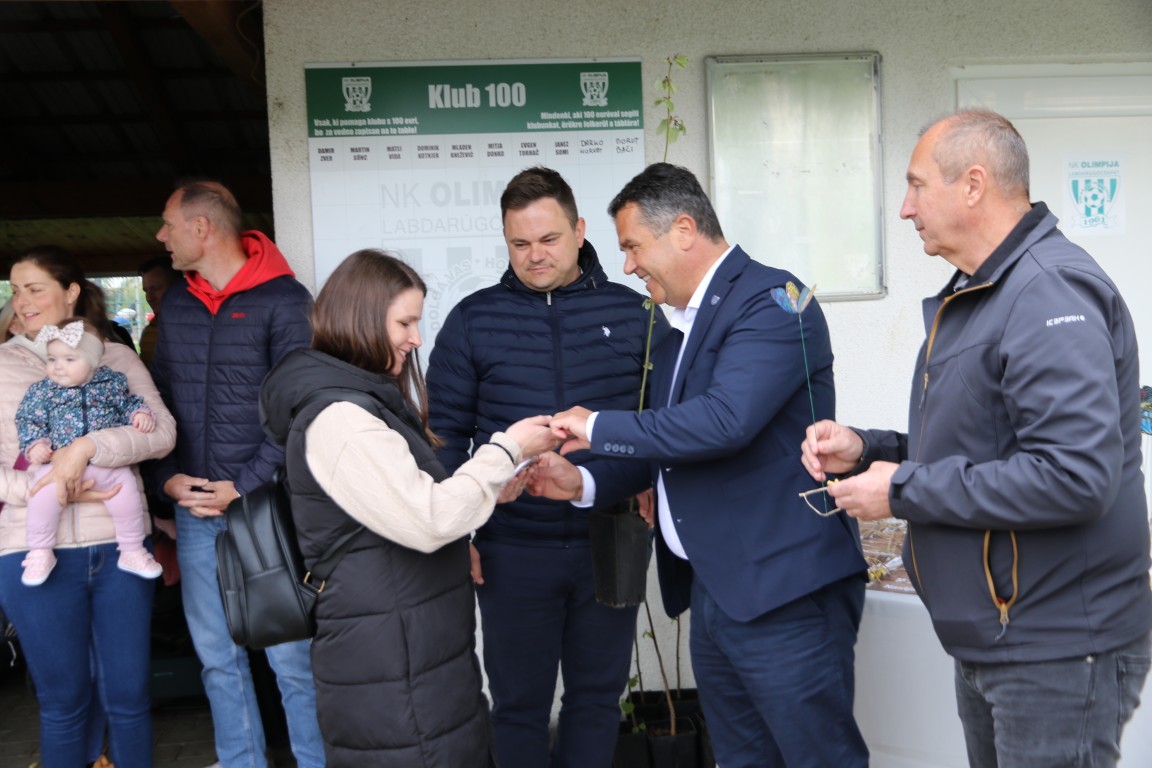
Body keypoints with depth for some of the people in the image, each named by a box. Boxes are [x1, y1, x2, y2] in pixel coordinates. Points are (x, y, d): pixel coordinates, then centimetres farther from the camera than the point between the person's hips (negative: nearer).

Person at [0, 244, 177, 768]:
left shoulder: (116, 357, 8)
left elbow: (162, 433, -4)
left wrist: (86, 447, -18)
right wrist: (43, 491, -16)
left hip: (120, 546, 1)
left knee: (127, 694, 9)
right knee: (65, 701, 10)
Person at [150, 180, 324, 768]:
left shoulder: (283, 299, -6)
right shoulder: (176, 303, 13)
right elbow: (158, 399, 17)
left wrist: (245, 486, -12)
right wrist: (167, 478, 3)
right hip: (195, 511, 6)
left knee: (290, 657, -1)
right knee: (217, 657, 13)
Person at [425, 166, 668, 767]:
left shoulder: (632, 314, 0)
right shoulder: (473, 320, -1)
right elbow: (446, 434, 2)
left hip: (610, 546, 1)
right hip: (511, 552, -1)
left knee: (598, 694, 17)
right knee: (519, 701, 13)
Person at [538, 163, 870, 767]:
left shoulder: (770, 299, -13)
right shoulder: (680, 325, 15)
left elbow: (725, 420, -27)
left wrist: (597, 428, -17)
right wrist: (584, 481, 5)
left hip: (784, 592, -9)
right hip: (712, 591, 9)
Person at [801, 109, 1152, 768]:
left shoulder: (1050, 292, -20)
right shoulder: (976, 294, 12)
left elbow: (1075, 477, -29)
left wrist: (904, 491, -21)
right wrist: (866, 451, 2)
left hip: (1057, 651, -9)